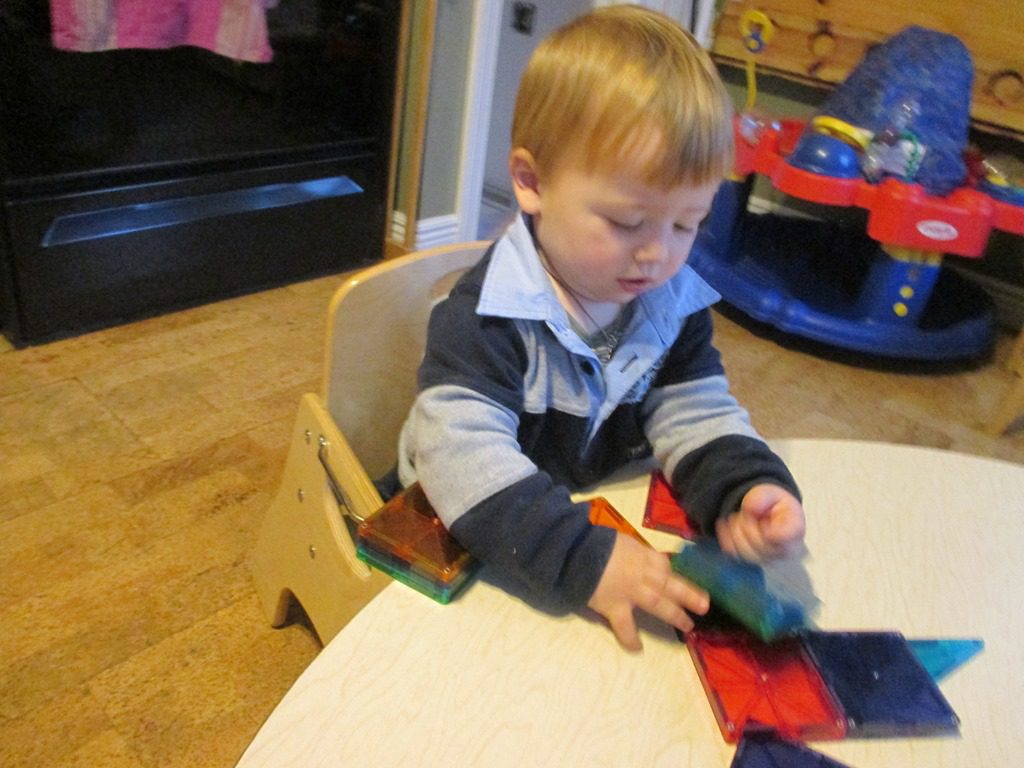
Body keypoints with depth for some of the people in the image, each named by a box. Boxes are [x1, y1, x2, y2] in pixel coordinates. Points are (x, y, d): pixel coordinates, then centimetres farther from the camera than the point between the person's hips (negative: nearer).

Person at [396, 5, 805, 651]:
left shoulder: (677, 304, -5)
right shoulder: (486, 314, -25)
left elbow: (698, 419, -4)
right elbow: (463, 460, -34)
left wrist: (747, 491, -25)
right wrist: (585, 560, -42)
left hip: (608, 523, 5)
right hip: (474, 549, -4)